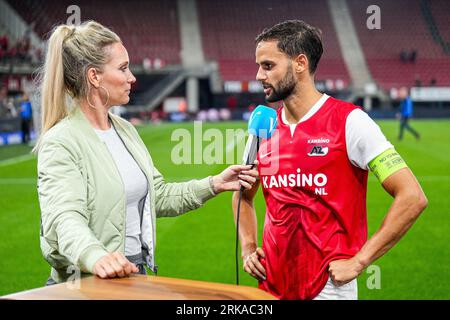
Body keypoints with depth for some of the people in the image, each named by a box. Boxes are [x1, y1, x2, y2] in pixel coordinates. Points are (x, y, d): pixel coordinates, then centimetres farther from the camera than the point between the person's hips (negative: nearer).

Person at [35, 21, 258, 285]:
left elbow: (158, 197, 15)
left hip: (137, 273, 7)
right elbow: (64, 218, -29)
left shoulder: (125, 129, 10)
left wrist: (214, 184, 5)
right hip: (90, 284, -7)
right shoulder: (60, 142, -15)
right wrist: (95, 257, -48)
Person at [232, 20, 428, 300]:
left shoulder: (349, 122, -11)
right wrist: (248, 248, 7)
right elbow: (244, 196, 23)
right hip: (270, 286, 6)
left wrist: (358, 262, -15)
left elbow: (412, 197, -14)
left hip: (328, 287, -5)